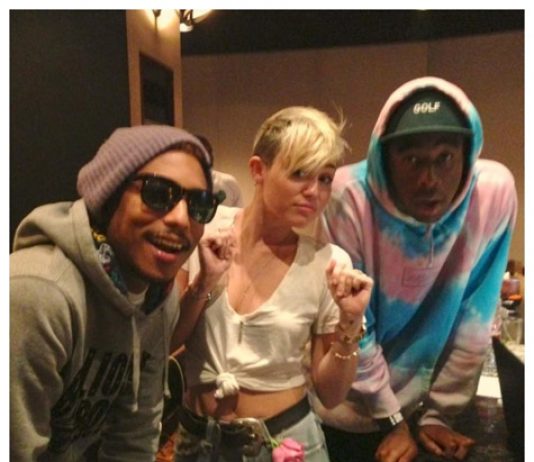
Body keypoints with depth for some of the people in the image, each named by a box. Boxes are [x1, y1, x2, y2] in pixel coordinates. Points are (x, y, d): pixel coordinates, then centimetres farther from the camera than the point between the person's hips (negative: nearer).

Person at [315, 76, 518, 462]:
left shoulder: (495, 192, -19)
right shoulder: (350, 195, -26)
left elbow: (473, 321, -10)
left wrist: (438, 413, -3)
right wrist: (393, 420, -9)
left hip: (424, 404, 2)